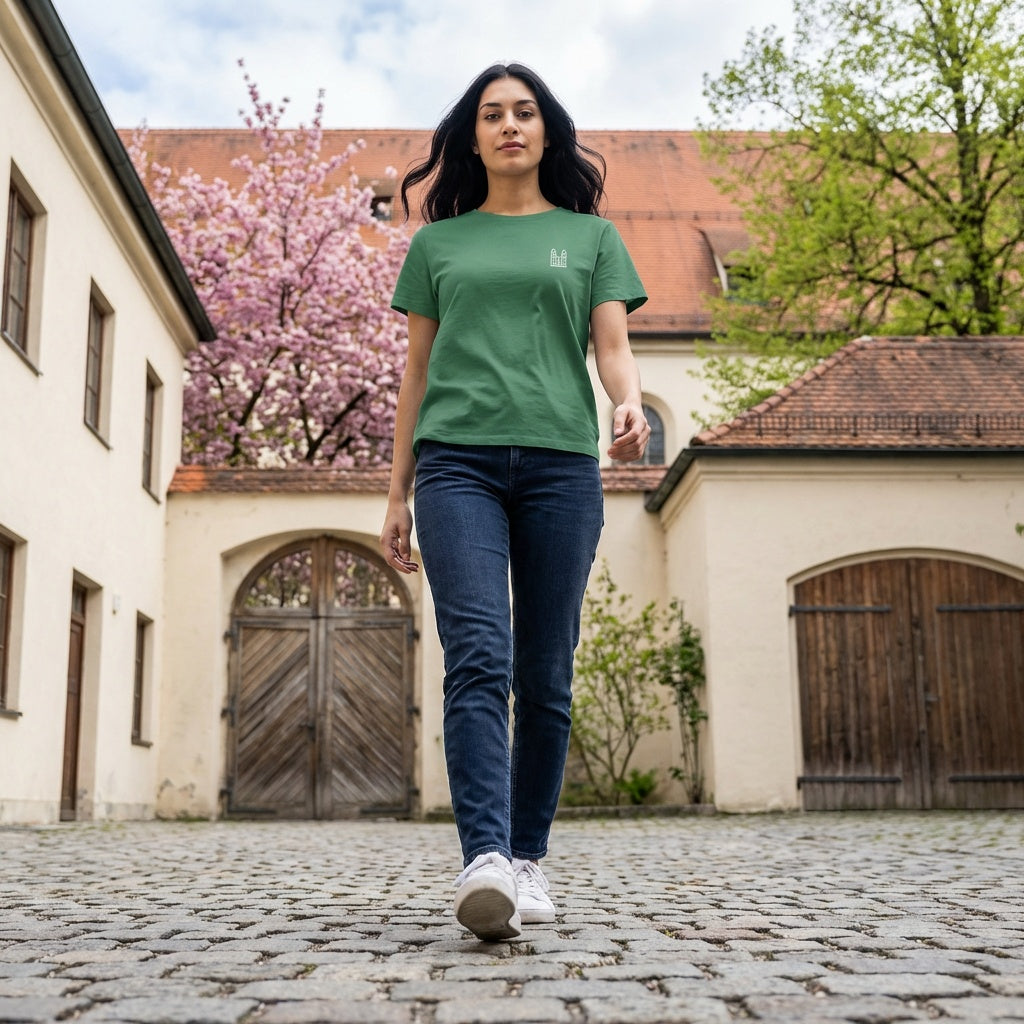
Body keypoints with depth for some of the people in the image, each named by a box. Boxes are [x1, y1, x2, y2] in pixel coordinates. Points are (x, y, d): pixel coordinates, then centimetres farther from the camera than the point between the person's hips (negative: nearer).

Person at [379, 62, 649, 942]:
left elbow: (613, 347, 9)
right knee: (477, 656, -17)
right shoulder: (438, 242, 19)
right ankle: (484, 860, -24)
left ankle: (529, 858, 12)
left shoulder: (591, 235, 18)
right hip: (457, 460, 0)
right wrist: (396, 493, 12)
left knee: (545, 675, 1)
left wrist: (631, 405, -15)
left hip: (559, 464, 1)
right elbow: (416, 371, 18)